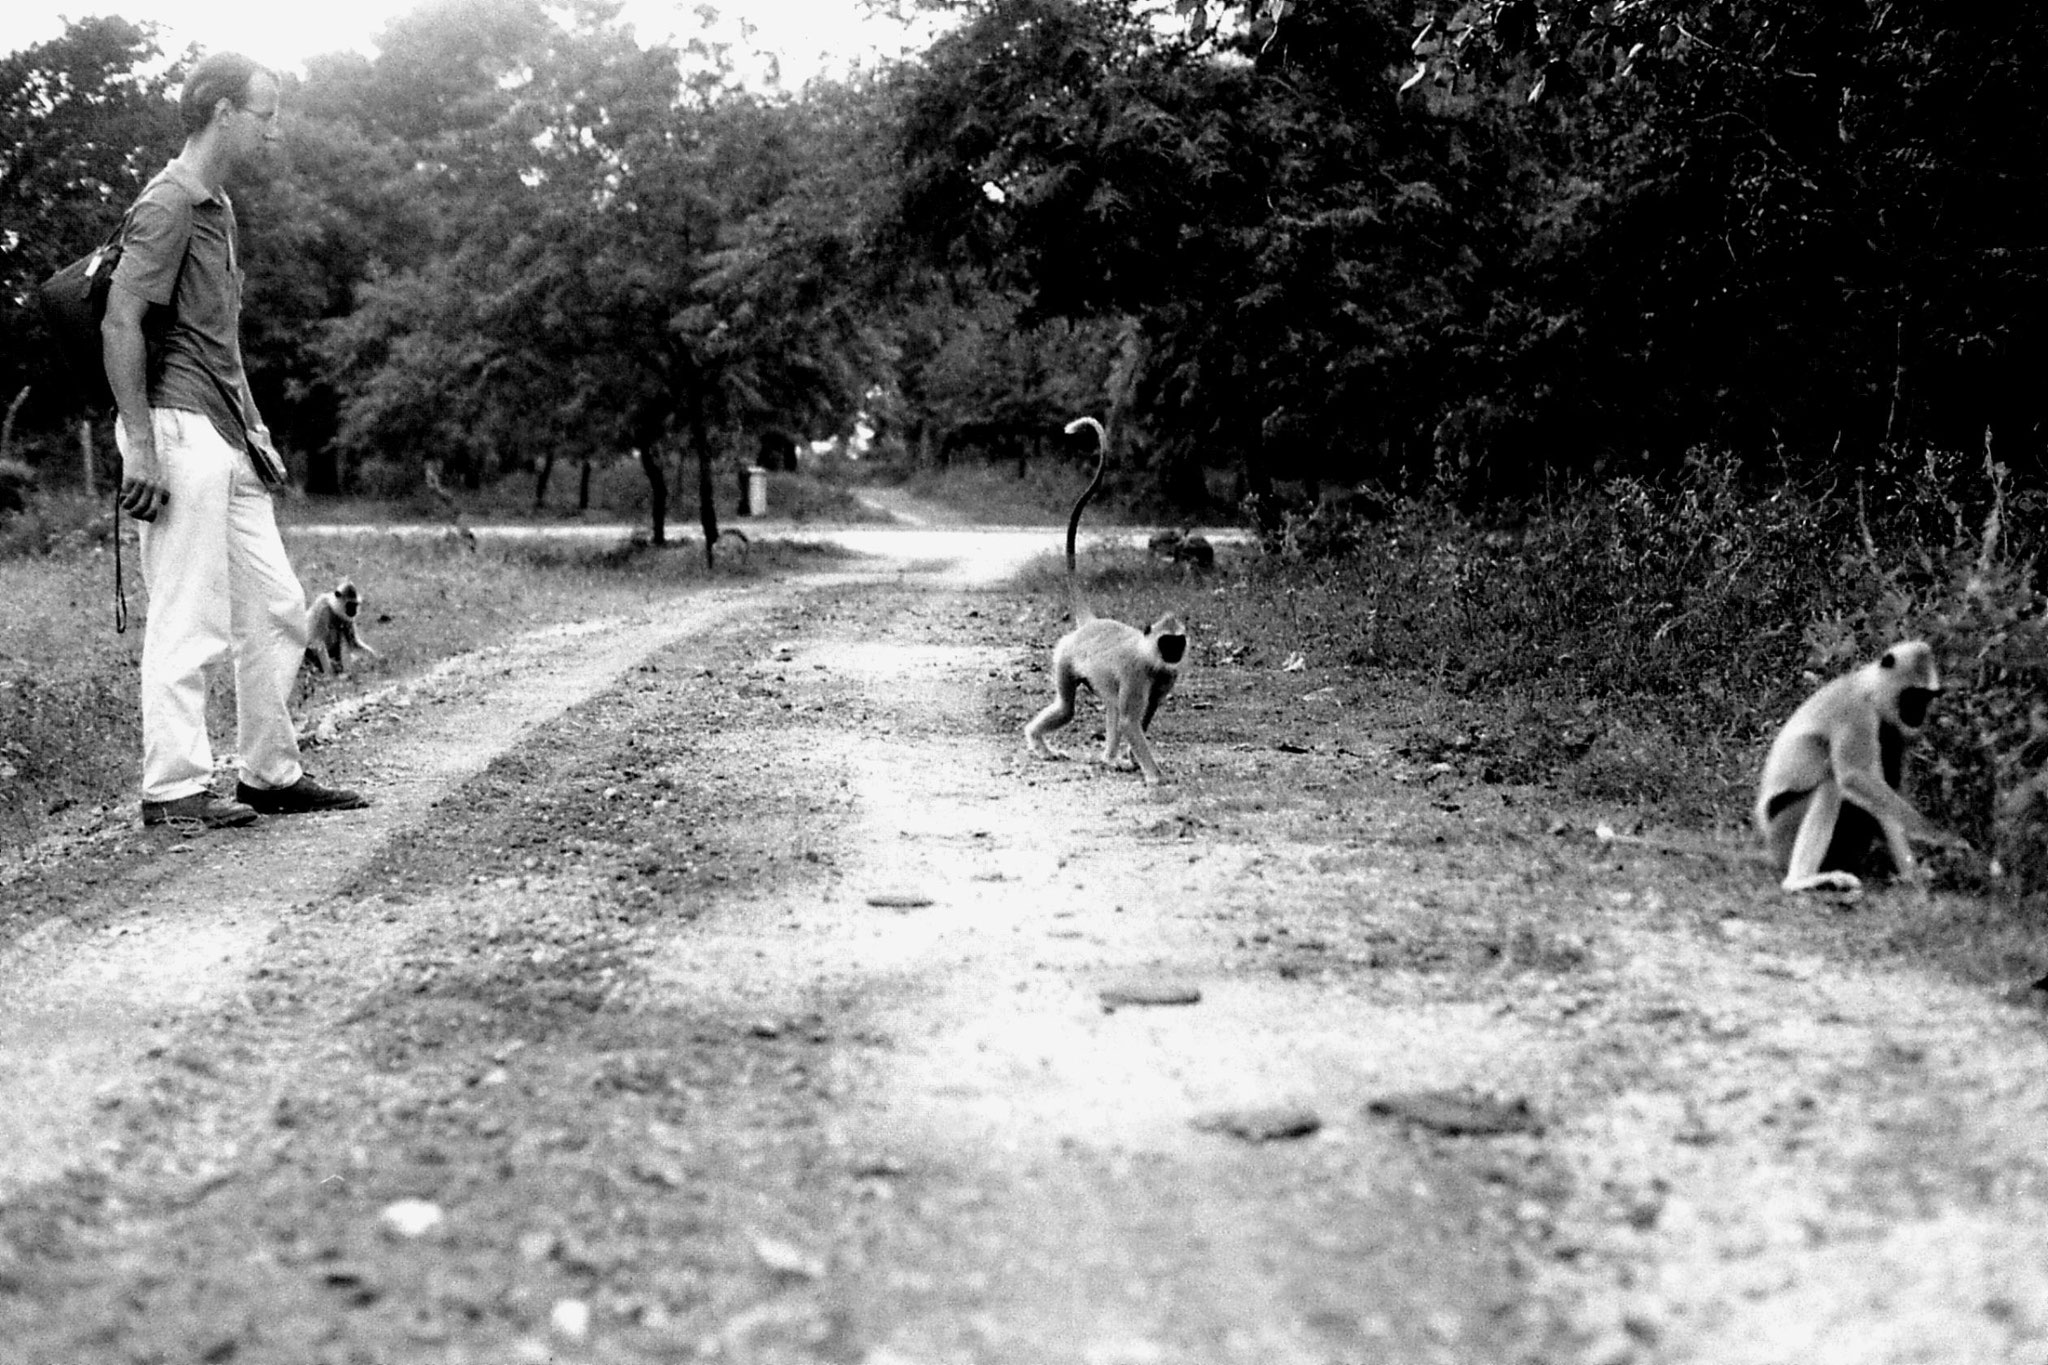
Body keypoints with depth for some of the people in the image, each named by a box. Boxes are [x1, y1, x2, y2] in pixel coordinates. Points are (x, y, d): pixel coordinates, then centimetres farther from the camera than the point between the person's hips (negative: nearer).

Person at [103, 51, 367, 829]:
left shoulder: (218, 207, 19)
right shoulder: (167, 206, -10)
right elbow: (120, 325, -16)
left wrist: (252, 428, 19)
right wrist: (140, 445, -22)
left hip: (226, 438, 10)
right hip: (178, 429, -10)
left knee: (276, 606, 11)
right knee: (189, 619, -8)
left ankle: (271, 774, 18)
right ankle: (173, 790, -2)